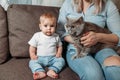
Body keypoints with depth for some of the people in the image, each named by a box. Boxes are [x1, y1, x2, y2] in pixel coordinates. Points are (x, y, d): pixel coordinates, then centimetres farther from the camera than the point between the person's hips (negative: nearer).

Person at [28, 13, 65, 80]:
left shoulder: (56, 37, 6)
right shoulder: (37, 36, 1)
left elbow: (59, 46, 15)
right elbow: (32, 47, 5)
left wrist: (59, 53, -4)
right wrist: (32, 55, -10)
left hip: (53, 58, 1)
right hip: (40, 58, -1)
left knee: (61, 60, -23)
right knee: (32, 62, -26)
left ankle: (52, 70, -42)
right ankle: (41, 72, -49)